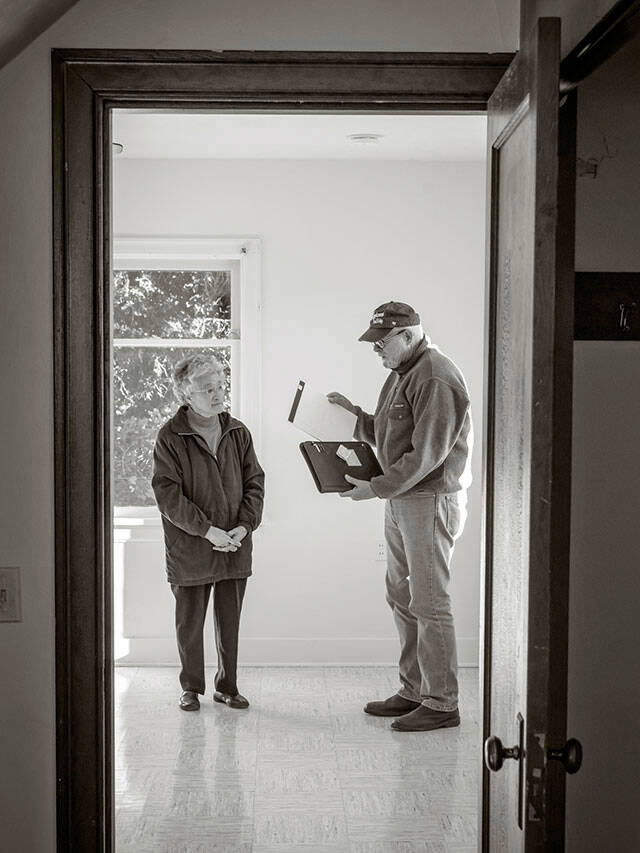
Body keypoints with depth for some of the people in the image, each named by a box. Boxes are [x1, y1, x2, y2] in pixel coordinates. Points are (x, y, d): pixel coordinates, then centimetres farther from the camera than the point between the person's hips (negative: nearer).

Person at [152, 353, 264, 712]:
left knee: (230, 620, 11)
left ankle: (228, 685, 25)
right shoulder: (170, 437, -7)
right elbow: (168, 494, -12)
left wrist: (244, 526, -8)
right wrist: (207, 530, -17)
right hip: (189, 546, -3)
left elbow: (255, 482, 6)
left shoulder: (238, 432, 6)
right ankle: (192, 688, 24)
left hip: (235, 546, 3)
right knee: (190, 621, 8)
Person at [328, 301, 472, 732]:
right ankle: (414, 691, 25)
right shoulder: (401, 373, 16)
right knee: (402, 598, 14)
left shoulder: (435, 379, -17)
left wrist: (376, 487, -19)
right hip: (401, 500, 10)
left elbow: (427, 454, -22)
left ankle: (442, 704, 4)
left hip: (431, 500, -10)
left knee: (429, 603, -5)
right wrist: (355, 415, 9)